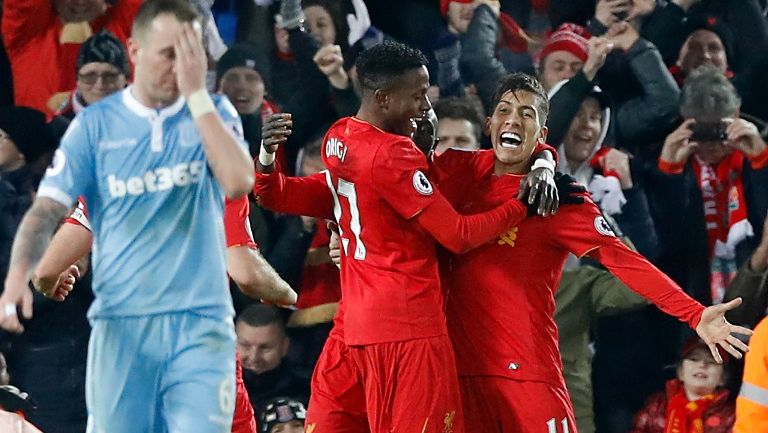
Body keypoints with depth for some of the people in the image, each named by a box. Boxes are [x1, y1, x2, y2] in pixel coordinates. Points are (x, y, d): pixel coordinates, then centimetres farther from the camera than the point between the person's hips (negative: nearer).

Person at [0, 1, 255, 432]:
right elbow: (48, 209, -1)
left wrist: (197, 94, -11)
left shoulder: (213, 113, 6)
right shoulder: (96, 124, 5)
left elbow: (238, 182, -12)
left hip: (201, 322, -1)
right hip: (121, 326, 1)